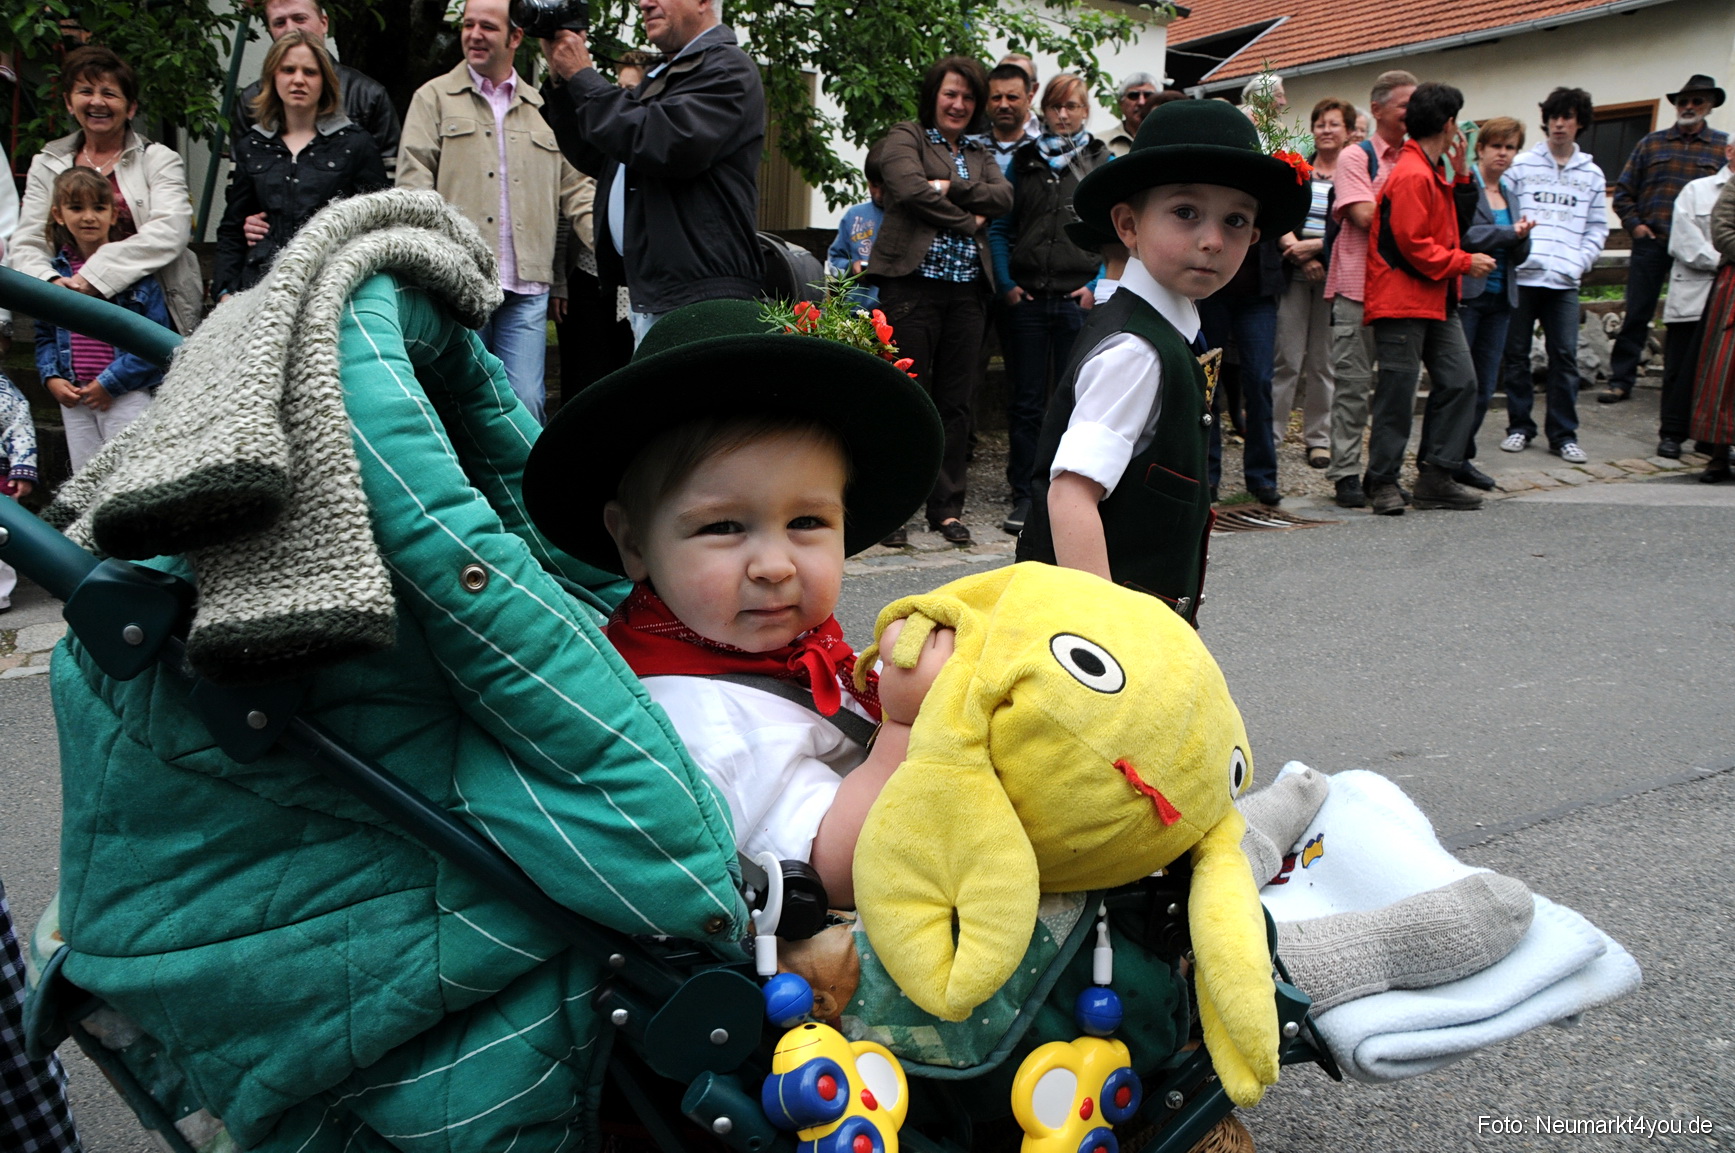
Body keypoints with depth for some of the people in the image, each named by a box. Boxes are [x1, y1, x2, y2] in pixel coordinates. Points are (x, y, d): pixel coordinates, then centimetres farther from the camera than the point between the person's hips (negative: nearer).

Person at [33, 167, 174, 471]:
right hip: (72, 397, 5)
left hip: (127, 395, -5)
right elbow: (45, 335, 15)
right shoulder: (54, 272, 8)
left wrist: (111, 382, -14)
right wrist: (51, 378, -3)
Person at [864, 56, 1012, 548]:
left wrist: (951, 187, -8)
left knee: (956, 402, 4)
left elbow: (1003, 196, 5)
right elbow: (909, 189, -11)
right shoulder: (906, 137, 7)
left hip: (967, 287, 5)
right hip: (915, 281, -5)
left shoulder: (979, 155, 23)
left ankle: (947, 507, 10)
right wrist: (969, 220, -3)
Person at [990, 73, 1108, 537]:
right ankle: (1024, 496, 11)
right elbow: (1000, 228, 11)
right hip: (1027, 299, 2)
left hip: (1079, 300, -2)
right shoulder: (1024, 162, 12)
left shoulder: (1103, 163, 7)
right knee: (1025, 402, 4)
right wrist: (1006, 283, -1)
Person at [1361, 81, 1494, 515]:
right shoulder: (1411, 175, -15)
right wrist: (1465, 263, -11)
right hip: (1402, 301, -10)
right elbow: (1414, 244, -19)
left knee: (1459, 382, 5)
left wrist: (1460, 171, 14)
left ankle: (1436, 479, 10)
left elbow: (1447, 222, 21)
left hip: (1437, 301, 10)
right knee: (1398, 394, -5)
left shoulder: (1431, 173, 18)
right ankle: (1383, 483, 3)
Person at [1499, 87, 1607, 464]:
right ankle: (1519, 426, 16)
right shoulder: (1522, 165, 5)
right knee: (1516, 355, 4)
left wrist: (1580, 260, -2)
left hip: (1565, 281, 1)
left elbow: (1597, 227, 13)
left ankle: (1563, 434, 7)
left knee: (1565, 358, 1)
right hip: (1522, 276, -1)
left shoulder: (1591, 174, 13)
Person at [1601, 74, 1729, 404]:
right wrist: (1633, 224, -2)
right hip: (1650, 242, 1)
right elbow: (1623, 190, 10)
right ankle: (1621, 380, 4)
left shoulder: (1723, 146, 6)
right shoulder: (1652, 143, 9)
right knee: (1636, 315, 0)